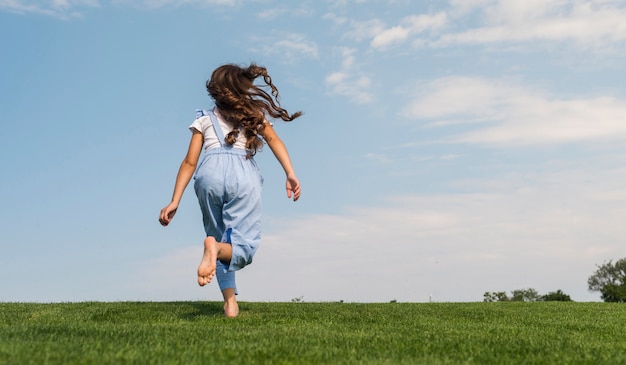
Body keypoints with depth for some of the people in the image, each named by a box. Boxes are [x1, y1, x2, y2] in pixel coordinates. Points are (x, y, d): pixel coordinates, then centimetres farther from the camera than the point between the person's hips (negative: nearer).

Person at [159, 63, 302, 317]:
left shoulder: (204, 120, 24)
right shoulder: (254, 114, 24)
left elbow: (189, 162, 15)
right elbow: (273, 139, 5)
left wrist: (174, 202, 12)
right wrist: (290, 175, -6)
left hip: (209, 173, 2)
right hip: (242, 174, -2)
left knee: (220, 235, 17)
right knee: (243, 244, -1)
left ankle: (230, 301, 4)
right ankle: (216, 248, -36)